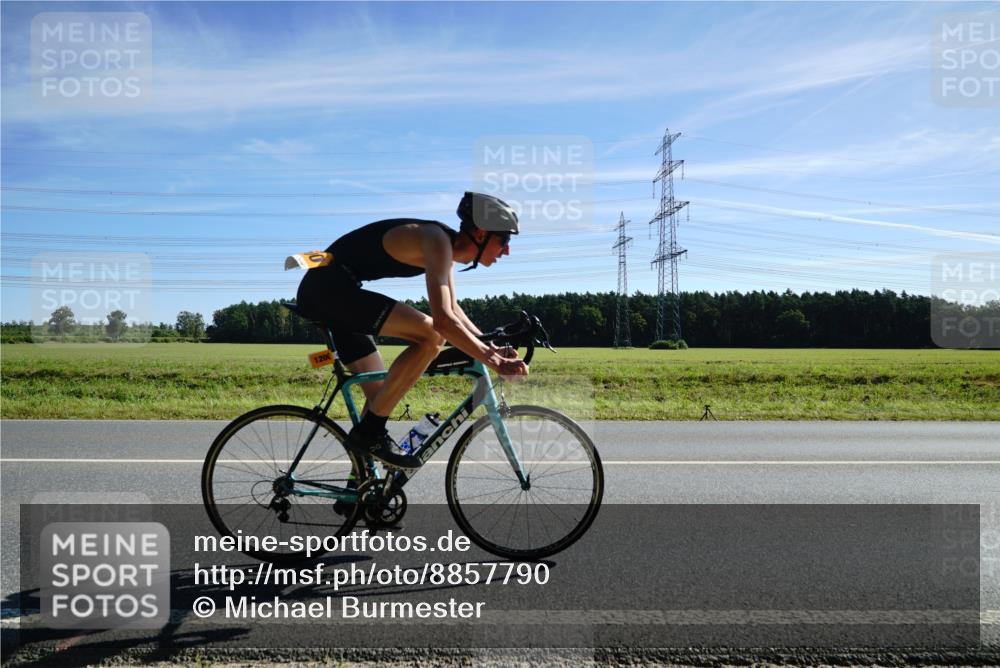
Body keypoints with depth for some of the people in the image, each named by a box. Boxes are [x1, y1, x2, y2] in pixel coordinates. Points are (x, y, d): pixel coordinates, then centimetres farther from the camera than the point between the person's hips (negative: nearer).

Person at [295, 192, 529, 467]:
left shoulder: (446, 244, 11)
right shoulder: (437, 240, -19)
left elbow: (452, 309, 21)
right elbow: (442, 320, -30)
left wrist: (489, 348, 11)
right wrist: (493, 361, -25)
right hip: (328, 286, -10)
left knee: (382, 393, 12)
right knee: (430, 335, -22)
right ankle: (369, 431, -13)